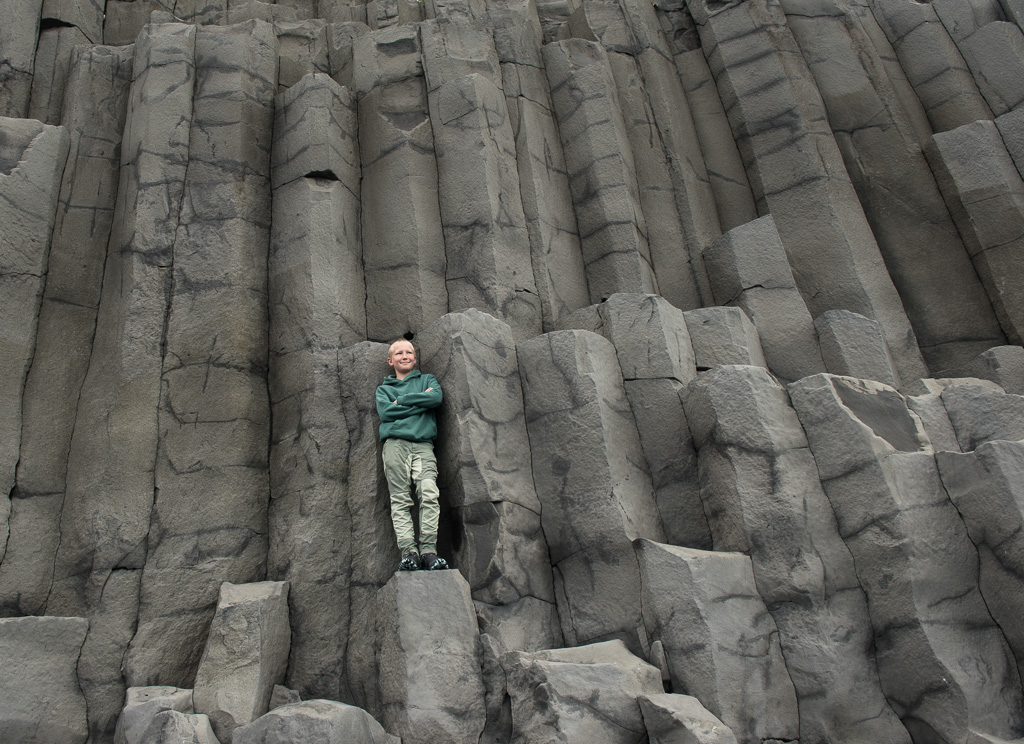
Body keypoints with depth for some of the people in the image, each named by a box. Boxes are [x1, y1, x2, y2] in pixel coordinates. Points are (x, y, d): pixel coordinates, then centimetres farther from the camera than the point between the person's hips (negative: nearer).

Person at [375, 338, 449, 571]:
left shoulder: (428, 380, 24)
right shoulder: (384, 388, 24)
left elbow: (436, 398, 2)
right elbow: (385, 412, 3)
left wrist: (401, 400, 4)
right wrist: (420, 402, 2)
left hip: (423, 444, 0)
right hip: (395, 443, 1)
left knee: (429, 492, -20)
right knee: (400, 499, -12)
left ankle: (428, 550, -24)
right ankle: (409, 552, -17)